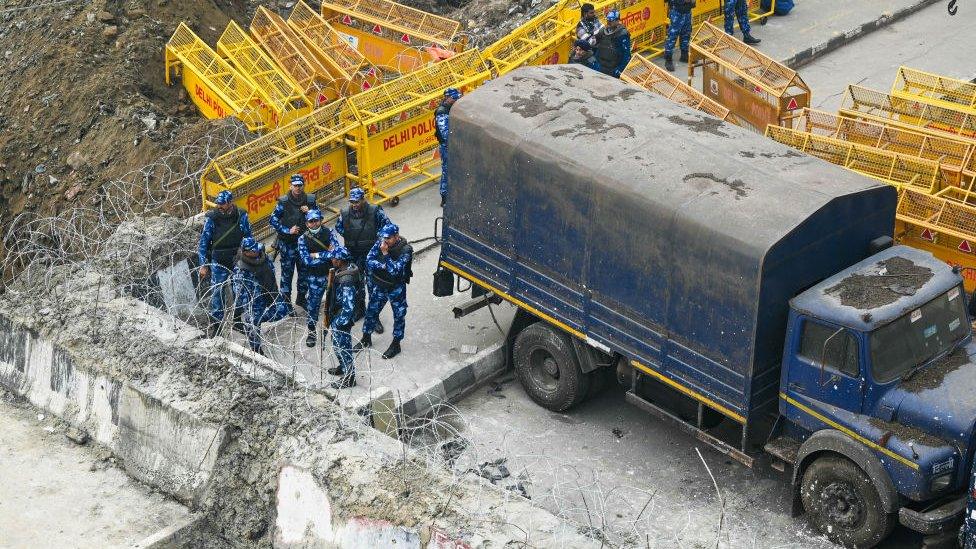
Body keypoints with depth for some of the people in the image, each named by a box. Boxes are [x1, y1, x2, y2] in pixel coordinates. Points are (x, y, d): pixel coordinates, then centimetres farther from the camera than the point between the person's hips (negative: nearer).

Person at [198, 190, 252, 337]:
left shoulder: (241, 216, -7)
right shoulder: (212, 217, -11)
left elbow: (248, 239, 5)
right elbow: (203, 242, -5)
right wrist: (203, 265, -7)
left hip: (238, 260, 2)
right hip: (219, 262, -1)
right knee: (217, 291, -2)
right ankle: (215, 322, 12)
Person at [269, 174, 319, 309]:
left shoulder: (310, 201, 2)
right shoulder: (283, 202, -8)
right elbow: (273, 221, -6)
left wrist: (310, 212, -11)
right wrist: (288, 231, -14)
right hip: (287, 243, -3)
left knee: (304, 271, 11)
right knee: (287, 271, -2)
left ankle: (301, 298, 26)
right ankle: (285, 300, 5)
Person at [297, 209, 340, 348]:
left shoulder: (328, 232, -4)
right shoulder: (303, 239, -9)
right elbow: (307, 261, -19)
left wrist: (317, 255, -20)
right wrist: (328, 254, -19)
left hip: (331, 272, 2)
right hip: (315, 276, -2)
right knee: (314, 302, 2)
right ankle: (311, 331, 16)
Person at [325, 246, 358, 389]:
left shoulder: (346, 281, -34)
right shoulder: (347, 268, -3)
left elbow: (348, 307, -32)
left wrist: (339, 323, -22)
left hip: (341, 318, -10)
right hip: (337, 315, 10)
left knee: (341, 346, 6)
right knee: (340, 344, 27)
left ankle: (349, 378, 20)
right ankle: (344, 367, 47)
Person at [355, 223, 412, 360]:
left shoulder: (405, 250, -25)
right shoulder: (380, 242, -11)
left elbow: (395, 271, -32)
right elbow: (369, 261, -12)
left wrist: (385, 253, -35)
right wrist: (383, 265, -26)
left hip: (396, 288, -5)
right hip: (379, 285, 5)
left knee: (399, 315, 9)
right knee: (371, 312, 17)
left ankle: (396, 344, 27)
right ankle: (366, 339, 37)